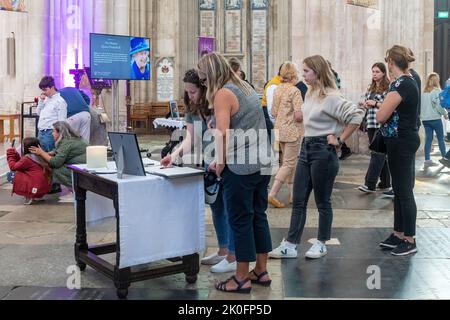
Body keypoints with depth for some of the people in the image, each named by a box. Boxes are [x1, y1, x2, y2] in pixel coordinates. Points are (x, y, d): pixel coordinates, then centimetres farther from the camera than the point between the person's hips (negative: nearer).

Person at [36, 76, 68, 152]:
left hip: (50, 133, -8)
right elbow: (38, 113, 19)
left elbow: (61, 122, -12)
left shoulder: (60, 101, -10)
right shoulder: (46, 99, 13)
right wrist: (41, 100, 7)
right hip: (41, 132, 8)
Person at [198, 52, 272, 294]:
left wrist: (220, 164, -8)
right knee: (259, 216, 15)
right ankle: (261, 271, 25)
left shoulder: (223, 94, -13)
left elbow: (223, 133, -22)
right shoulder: (246, 88, 14)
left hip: (241, 167, -9)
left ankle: (242, 278, 12)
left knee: (241, 221, 2)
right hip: (262, 163, 9)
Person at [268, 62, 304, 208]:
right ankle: (272, 194, -6)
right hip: (293, 132, -8)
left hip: (280, 130, 8)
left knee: (289, 163, 17)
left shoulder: (278, 90, 7)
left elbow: (274, 112, 13)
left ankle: (293, 195, 25)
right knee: (289, 164, -2)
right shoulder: (295, 91, -16)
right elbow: (299, 116, -21)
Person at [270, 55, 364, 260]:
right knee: (298, 201, 7)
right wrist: (307, 141, 12)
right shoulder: (310, 94, 10)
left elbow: (356, 116, -24)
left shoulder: (330, 97, -15)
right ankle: (290, 245, 12)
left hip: (323, 151, -8)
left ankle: (321, 244, 20)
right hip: (306, 148, 9)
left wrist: (340, 139, -18)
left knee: (322, 201, 5)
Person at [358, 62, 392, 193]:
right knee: (381, 154, 11)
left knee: (377, 153, -10)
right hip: (371, 124, 7)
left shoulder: (388, 88, -6)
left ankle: (370, 184, -12)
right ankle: (385, 184, 17)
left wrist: (376, 103, -15)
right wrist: (365, 104, 4)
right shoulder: (370, 88, 17)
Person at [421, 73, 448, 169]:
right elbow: (439, 105, -14)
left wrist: (422, 115, 13)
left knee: (428, 138, 5)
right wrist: (445, 113, 0)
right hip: (435, 118, -5)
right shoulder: (437, 91, -9)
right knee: (440, 138, 9)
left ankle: (427, 160, -1)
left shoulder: (424, 92, 6)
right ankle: (444, 157, 20)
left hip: (425, 119, 5)